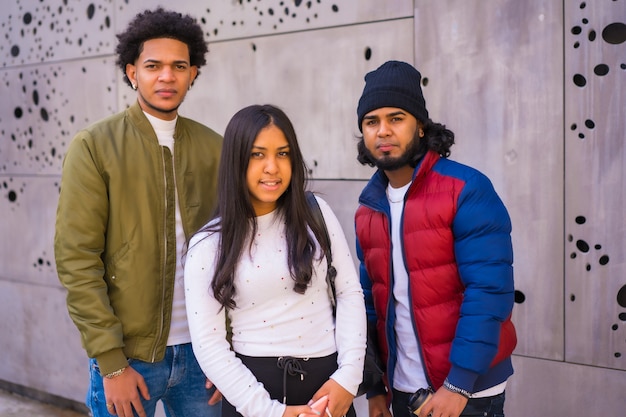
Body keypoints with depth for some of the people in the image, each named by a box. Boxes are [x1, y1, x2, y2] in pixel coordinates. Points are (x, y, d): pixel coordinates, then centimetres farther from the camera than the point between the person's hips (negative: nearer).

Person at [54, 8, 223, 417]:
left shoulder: (214, 148, 3)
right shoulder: (93, 147, -5)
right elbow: (77, 260, -9)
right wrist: (111, 363, -12)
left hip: (201, 351, 3)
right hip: (127, 354, -2)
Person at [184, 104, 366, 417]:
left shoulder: (315, 213, -1)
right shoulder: (209, 245, -6)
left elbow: (350, 292, 0)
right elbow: (207, 343, -8)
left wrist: (348, 376, -9)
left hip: (326, 380, 2)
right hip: (254, 386, -2)